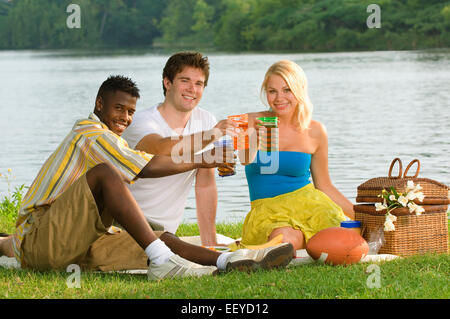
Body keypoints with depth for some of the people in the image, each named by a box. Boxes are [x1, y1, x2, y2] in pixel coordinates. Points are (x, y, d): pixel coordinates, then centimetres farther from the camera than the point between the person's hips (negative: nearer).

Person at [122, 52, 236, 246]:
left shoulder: (206, 121, 4)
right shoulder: (141, 122, -13)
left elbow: (205, 186, 2)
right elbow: (162, 149, -38)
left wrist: (210, 244, -4)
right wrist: (210, 135, -50)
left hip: (164, 230, 5)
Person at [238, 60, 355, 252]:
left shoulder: (315, 131, 5)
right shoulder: (252, 122, 0)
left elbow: (324, 186, 14)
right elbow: (245, 159, -21)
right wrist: (255, 140, -44)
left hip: (306, 203, 2)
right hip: (266, 212, -2)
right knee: (284, 240, -37)